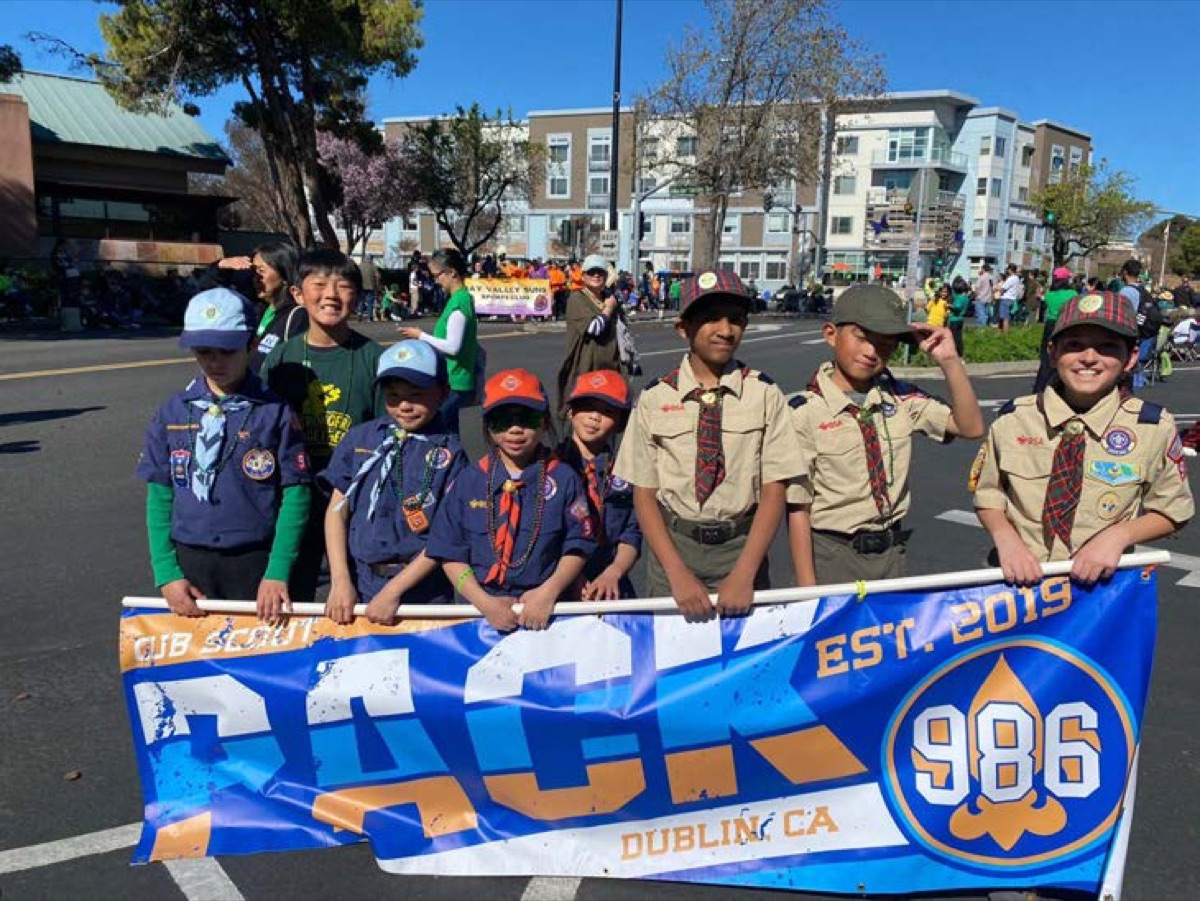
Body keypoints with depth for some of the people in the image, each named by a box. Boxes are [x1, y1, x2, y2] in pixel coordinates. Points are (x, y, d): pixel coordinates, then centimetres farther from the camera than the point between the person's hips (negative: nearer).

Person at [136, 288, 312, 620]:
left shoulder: (275, 412, -6)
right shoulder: (173, 413, 3)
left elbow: (296, 494, -6)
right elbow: (159, 496, 6)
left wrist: (277, 573, -12)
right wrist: (166, 573, -2)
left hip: (255, 563, -2)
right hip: (188, 562, 3)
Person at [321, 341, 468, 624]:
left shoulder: (449, 453, -7)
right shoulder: (359, 439, 3)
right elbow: (337, 510, 4)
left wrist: (393, 591, -12)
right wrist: (340, 581, -5)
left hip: (422, 587, -2)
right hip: (358, 581, 2)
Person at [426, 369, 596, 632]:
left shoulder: (563, 479, 1)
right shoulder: (468, 482, 5)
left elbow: (577, 546, 2)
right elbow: (451, 554, 4)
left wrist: (549, 591, -11)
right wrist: (484, 602, -8)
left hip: (546, 612, -1)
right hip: (483, 611, 1)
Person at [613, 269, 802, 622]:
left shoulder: (765, 395, -5)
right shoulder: (655, 398, -4)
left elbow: (774, 490, -6)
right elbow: (644, 493, -3)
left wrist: (744, 574, -16)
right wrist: (678, 573, -13)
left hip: (743, 546, 0)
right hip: (673, 544, 0)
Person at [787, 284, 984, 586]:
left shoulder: (900, 398, 2)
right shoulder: (804, 412, -14)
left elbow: (971, 427, 0)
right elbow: (797, 507, -13)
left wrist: (949, 361, -10)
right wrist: (807, 589, -14)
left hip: (892, 551, 5)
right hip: (833, 557, -5)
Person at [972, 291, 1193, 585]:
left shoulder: (1153, 426, -4)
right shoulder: (1013, 419, -2)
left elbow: (1172, 511, 8)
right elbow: (988, 496, 7)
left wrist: (1120, 534, -9)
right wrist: (1005, 536, -11)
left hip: (1101, 582, 1)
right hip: (1020, 579, -1)